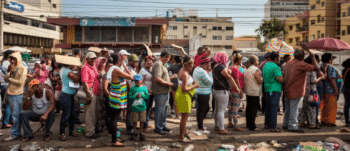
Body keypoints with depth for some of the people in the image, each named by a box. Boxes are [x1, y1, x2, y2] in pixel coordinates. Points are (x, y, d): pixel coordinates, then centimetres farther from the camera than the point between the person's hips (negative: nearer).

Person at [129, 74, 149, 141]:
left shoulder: (144, 88, 0)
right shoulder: (133, 88, -2)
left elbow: (147, 97, 0)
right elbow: (130, 97, -5)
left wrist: (142, 95, -15)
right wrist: (136, 96, -17)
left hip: (142, 107, 1)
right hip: (134, 107, 0)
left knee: (142, 121, 7)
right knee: (135, 121, 9)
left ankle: (141, 133, 23)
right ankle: (135, 132, 27)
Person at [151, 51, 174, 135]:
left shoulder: (162, 65, 16)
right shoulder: (158, 65, -17)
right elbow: (157, 79, -26)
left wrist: (169, 79, 13)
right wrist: (168, 83, -19)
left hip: (165, 91, 11)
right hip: (160, 91, -11)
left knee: (164, 109, 18)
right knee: (160, 110, -2)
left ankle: (163, 125, 31)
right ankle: (158, 128, 9)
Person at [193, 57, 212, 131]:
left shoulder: (197, 68, 10)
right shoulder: (202, 72, -23)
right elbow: (210, 82, -19)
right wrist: (210, 72, -11)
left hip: (199, 92, 11)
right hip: (203, 94, -11)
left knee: (206, 108, 22)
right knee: (201, 110, 1)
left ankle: (199, 123, 31)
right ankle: (200, 127, 12)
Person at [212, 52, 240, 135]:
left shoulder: (215, 66, 13)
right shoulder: (221, 67, -18)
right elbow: (229, 78, -15)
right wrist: (236, 88, -11)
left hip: (216, 90, 10)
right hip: (222, 91, -10)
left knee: (217, 109, 17)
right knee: (221, 110, -6)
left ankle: (217, 126, 27)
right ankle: (222, 129, -2)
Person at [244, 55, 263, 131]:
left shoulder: (247, 69, 11)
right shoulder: (256, 69, -16)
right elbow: (259, 81, -17)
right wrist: (262, 78, 3)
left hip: (248, 91, 9)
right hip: (255, 92, -9)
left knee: (249, 108, 15)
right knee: (254, 109, -4)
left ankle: (248, 124, 24)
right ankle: (252, 126, -2)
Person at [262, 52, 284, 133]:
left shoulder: (265, 65, 12)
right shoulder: (275, 67, -16)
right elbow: (280, 80, -19)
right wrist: (281, 74, 0)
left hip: (267, 89, 9)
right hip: (275, 90, -9)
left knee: (268, 107, 16)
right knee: (274, 108, -5)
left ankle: (267, 124, 24)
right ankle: (273, 127, -2)